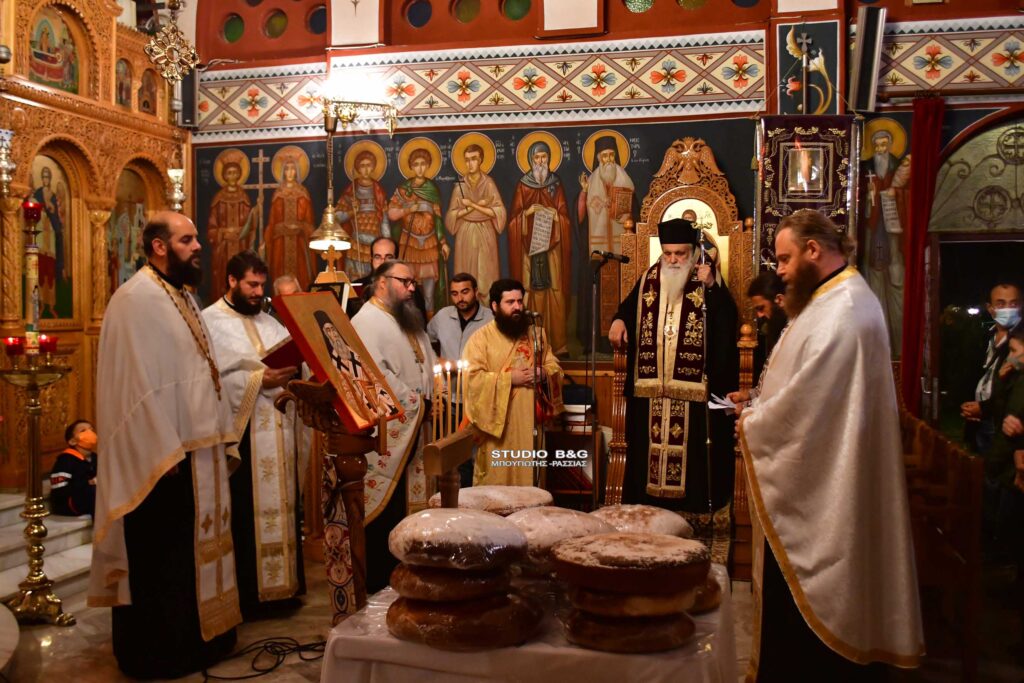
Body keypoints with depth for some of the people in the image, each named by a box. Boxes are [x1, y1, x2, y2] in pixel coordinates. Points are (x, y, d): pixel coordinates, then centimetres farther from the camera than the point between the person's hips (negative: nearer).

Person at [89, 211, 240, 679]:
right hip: (163, 454, -9)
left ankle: (197, 637, 28)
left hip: (198, 447, 9)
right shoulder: (136, 298, -14)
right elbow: (138, 382, -20)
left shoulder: (182, 297, 15)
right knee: (160, 557, 3)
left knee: (192, 548, 16)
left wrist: (221, 435, 13)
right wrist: (165, 454, -22)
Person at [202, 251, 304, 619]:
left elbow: (292, 360, 14)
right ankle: (245, 592, 9)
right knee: (245, 516, -2)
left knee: (278, 507, 11)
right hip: (240, 433, -7)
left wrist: (293, 374, -7)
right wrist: (258, 380, -19)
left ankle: (278, 584, 21)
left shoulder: (268, 322, 18)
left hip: (276, 432, 7)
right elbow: (213, 379, -15)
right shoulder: (211, 322, -4)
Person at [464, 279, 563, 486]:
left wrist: (543, 373, -9)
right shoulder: (481, 337, -3)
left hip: (530, 420, 4)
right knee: (496, 480, 0)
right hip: (498, 422, -4)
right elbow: (473, 378, -12)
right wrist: (510, 378, -16)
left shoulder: (536, 333, 12)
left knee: (529, 478, 8)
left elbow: (554, 367, 13)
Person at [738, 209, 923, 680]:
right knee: (805, 595, 18)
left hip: (819, 487, -10)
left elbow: (806, 399, -25)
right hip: (814, 481, 10)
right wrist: (759, 408, 7)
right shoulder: (839, 300, 14)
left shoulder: (843, 310, -21)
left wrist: (752, 425, -10)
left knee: (805, 605, 2)